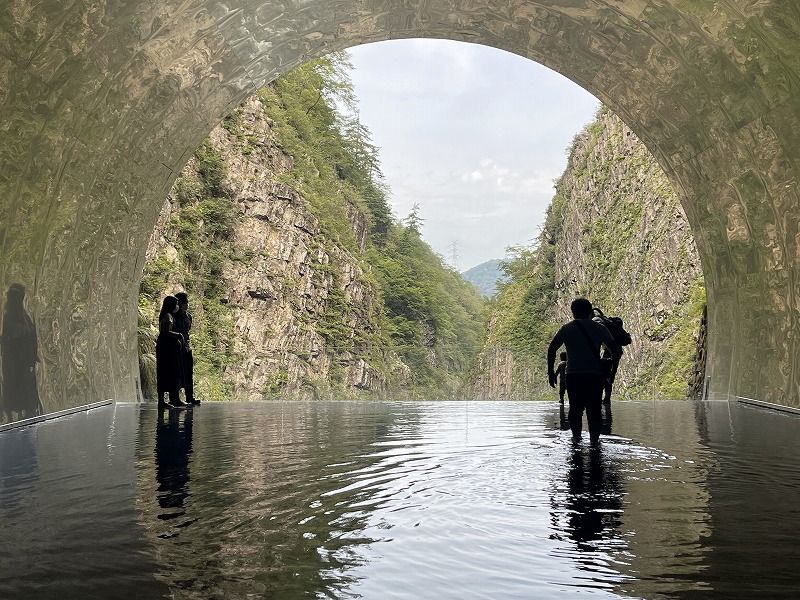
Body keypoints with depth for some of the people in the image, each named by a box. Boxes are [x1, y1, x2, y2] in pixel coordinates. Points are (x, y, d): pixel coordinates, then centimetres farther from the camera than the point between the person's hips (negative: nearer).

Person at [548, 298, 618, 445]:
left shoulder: (567, 328, 8)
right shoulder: (599, 328, 9)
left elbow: (552, 348, -1)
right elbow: (614, 349, 4)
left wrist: (551, 372, 3)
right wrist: (613, 371, 12)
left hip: (573, 375, 0)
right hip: (595, 375, 0)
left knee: (575, 408, 9)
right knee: (594, 409, 4)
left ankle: (576, 437, 7)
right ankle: (594, 439, -1)